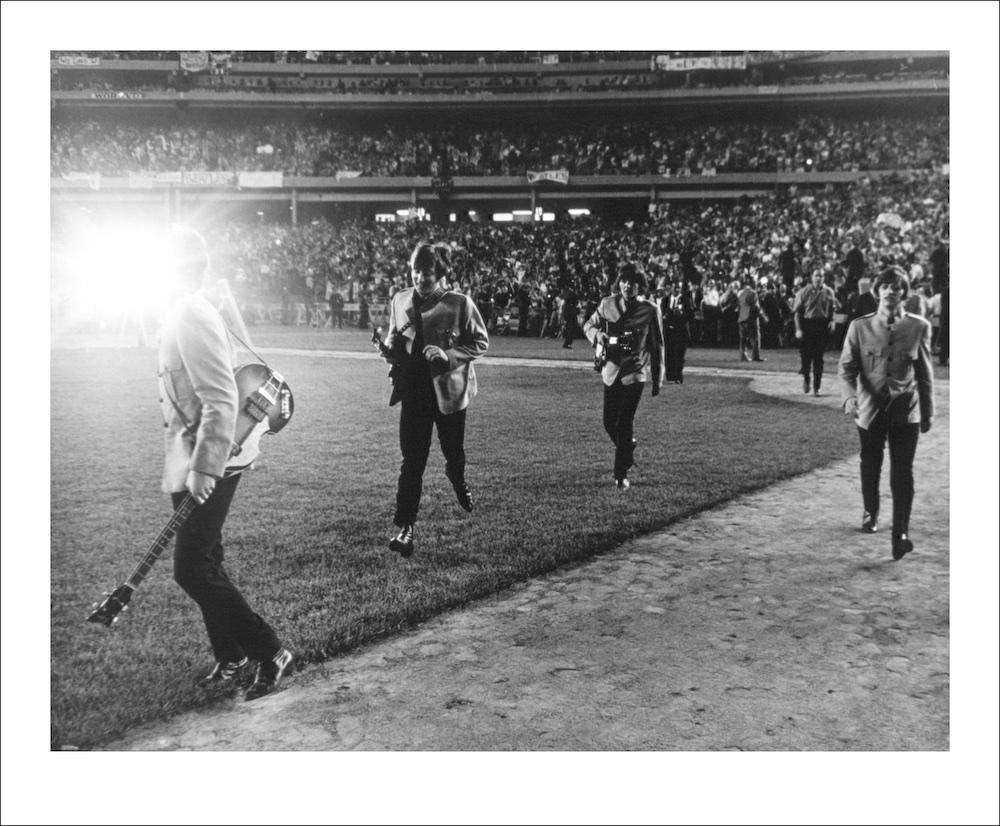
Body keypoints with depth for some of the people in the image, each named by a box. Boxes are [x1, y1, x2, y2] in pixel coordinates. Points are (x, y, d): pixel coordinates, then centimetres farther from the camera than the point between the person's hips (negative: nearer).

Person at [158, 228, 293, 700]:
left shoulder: (191, 317, -17)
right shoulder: (189, 312, 12)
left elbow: (221, 402, -24)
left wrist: (203, 469, -26)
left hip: (205, 467, -10)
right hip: (193, 464, 10)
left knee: (192, 568, -6)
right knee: (202, 564, 15)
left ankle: (270, 654, 2)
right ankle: (232, 662, 26)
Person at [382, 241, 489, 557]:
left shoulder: (460, 304, -11)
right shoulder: (400, 300, 2)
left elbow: (481, 342, -6)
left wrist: (449, 354, -21)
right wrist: (390, 346, -8)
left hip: (449, 389, -2)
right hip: (413, 390, 2)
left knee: (453, 451, 18)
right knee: (411, 460, -2)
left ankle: (459, 483, 54)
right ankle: (404, 527, 2)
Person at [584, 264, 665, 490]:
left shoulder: (650, 310, -5)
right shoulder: (607, 304, 1)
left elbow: (657, 346, 1)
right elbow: (588, 325, 14)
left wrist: (658, 379, 2)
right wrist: (597, 334, -11)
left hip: (635, 372, -3)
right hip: (612, 370, 3)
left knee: (625, 422, -8)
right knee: (610, 422, 7)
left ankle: (621, 474, 3)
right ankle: (628, 449, 39)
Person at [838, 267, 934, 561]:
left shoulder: (919, 327, -1)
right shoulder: (860, 327, -2)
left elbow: (925, 373, 5)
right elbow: (846, 366, -4)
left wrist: (928, 412, 9)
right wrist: (849, 396, -23)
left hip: (906, 411, -1)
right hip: (870, 408, 1)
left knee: (902, 472, -6)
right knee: (870, 467, 17)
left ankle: (901, 534, -3)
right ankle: (870, 512, 42)